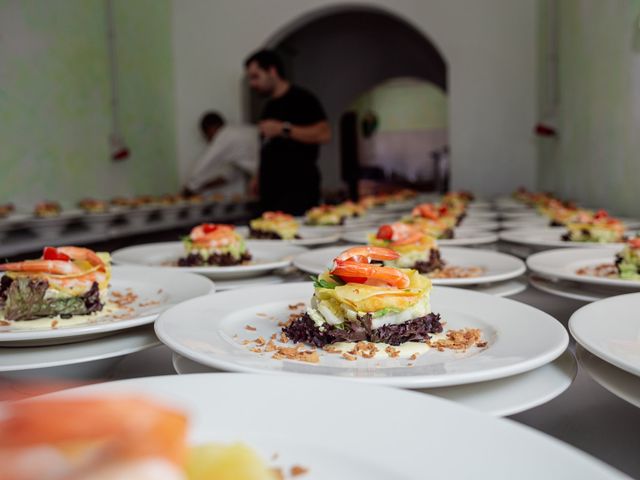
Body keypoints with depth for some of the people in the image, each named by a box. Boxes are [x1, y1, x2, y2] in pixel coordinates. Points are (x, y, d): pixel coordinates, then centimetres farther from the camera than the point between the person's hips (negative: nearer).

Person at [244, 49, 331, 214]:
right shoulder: (269, 107, 22)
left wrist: (284, 129, -17)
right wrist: (260, 178, 15)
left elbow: (324, 134, -15)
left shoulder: (301, 99, -3)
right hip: (271, 193, 7)